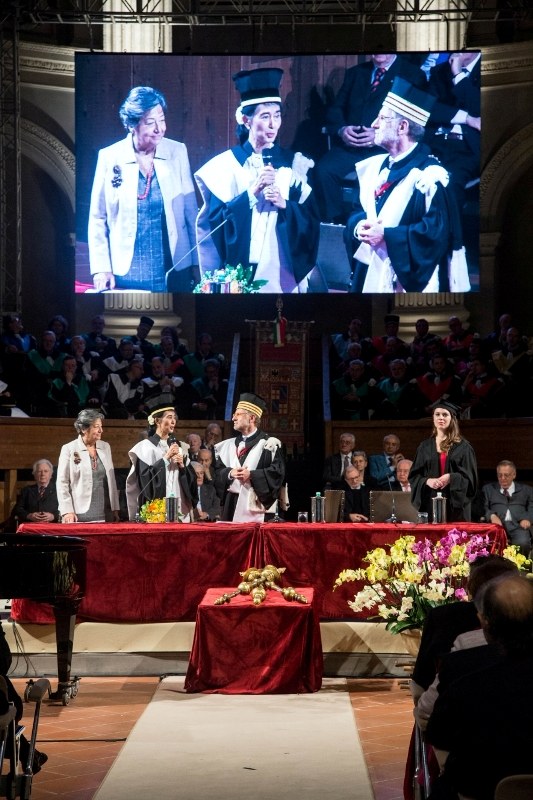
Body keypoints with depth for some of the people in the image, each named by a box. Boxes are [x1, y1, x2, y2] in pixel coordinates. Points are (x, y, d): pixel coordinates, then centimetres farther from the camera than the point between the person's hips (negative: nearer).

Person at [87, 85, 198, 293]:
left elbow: (191, 211, 4)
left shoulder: (177, 152, 0)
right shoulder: (109, 157, -4)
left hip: (174, 272, 1)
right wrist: (101, 268, -5)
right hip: (124, 275, -1)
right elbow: (97, 218, 1)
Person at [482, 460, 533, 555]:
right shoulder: (488, 489, 25)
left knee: (522, 543, -34)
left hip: (518, 525, 0)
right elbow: (483, 507, 12)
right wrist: (492, 515, -11)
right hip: (497, 524, 0)